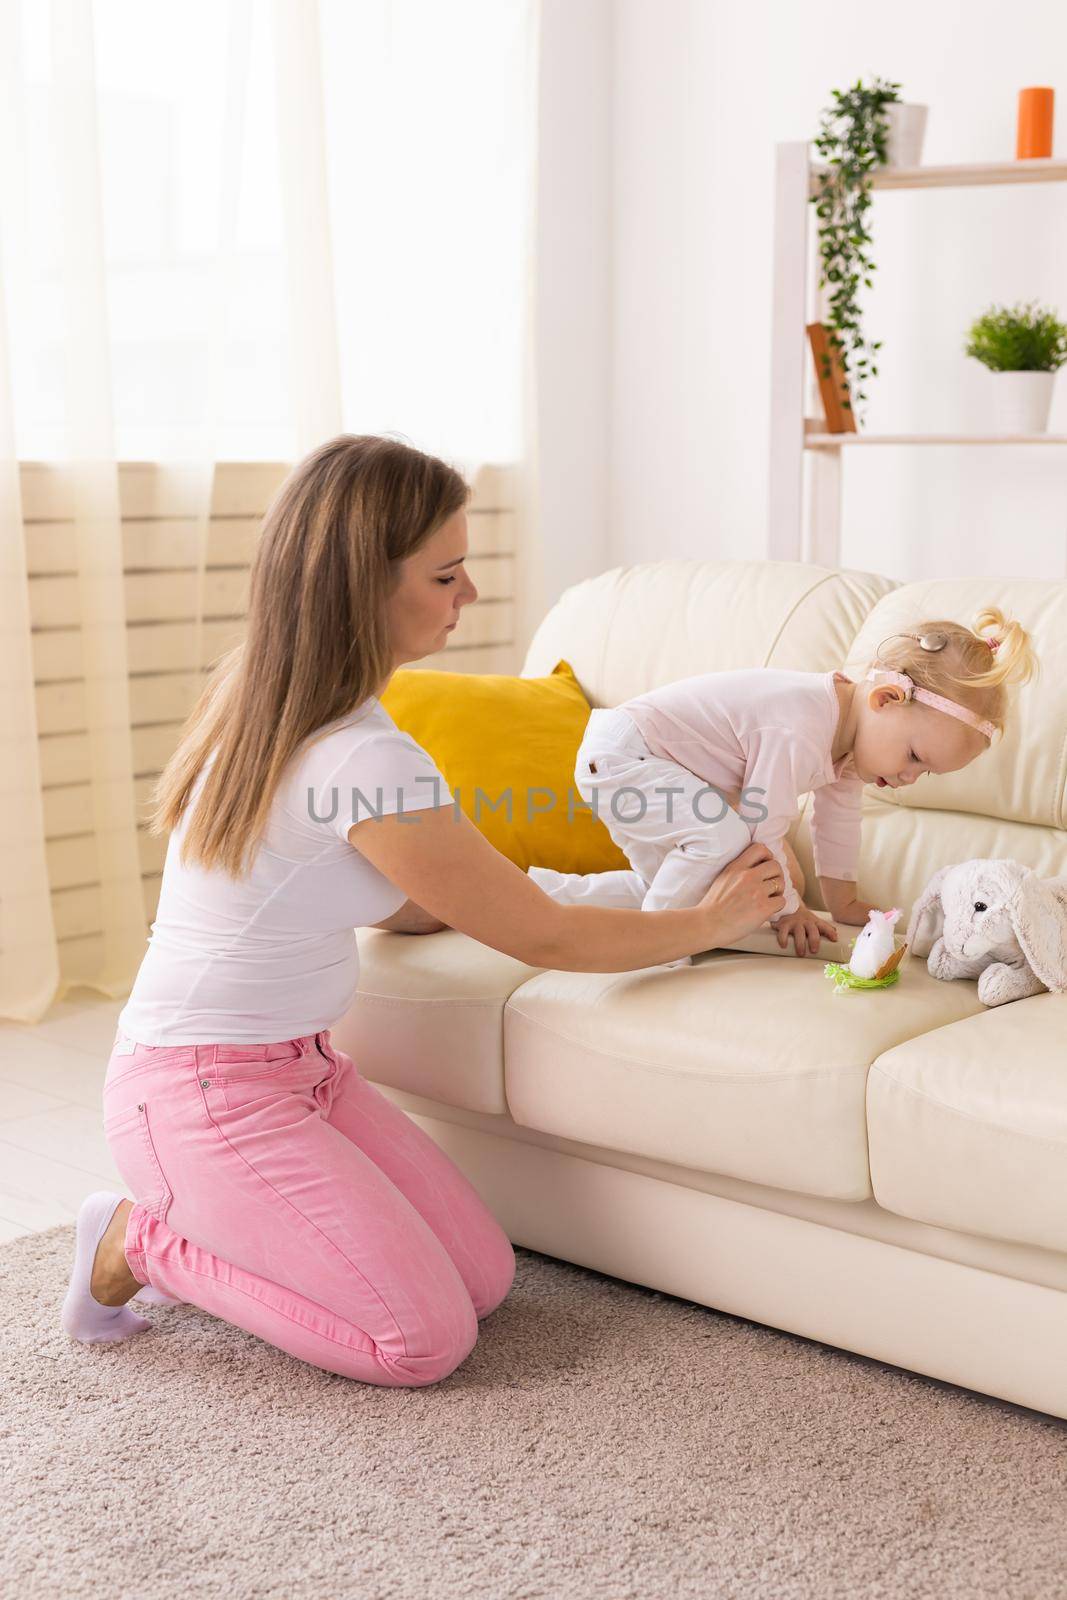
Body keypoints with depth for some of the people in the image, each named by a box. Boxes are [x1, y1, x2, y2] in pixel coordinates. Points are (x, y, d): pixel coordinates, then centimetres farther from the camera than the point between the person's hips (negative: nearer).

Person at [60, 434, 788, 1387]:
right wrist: (708, 922, -1)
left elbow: (393, 904, 16)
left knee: (485, 1279, 3)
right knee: (427, 1337, -12)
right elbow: (541, 938, -15)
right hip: (204, 1093, -9)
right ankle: (139, 1243, 3)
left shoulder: (265, 694, 4)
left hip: (297, 1065, 9)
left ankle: (202, 1225, 15)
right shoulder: (365, 761, -26)